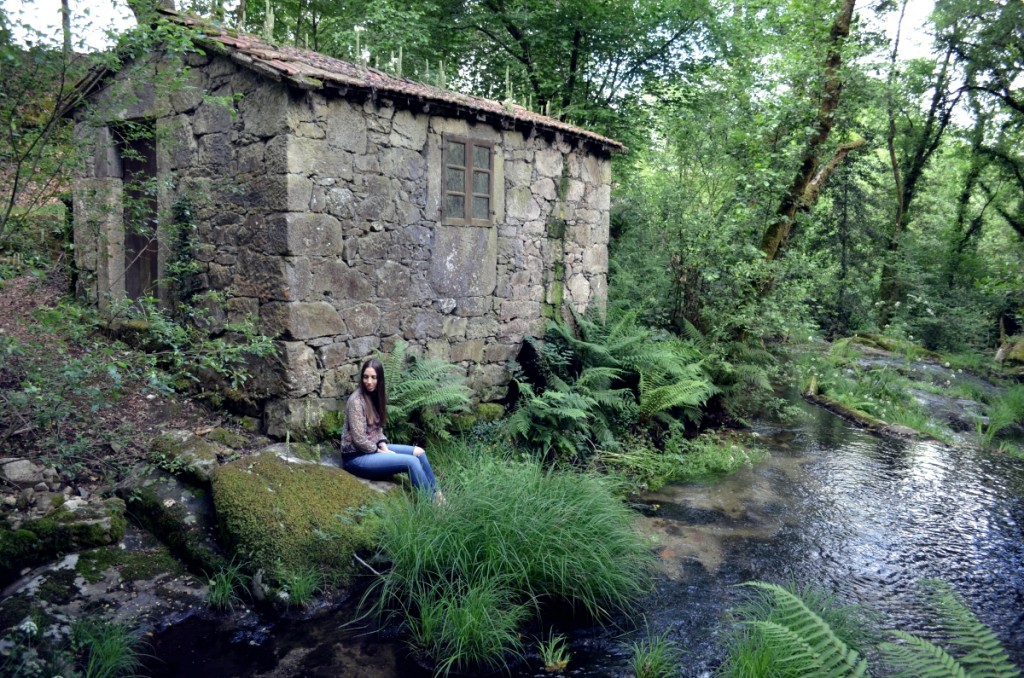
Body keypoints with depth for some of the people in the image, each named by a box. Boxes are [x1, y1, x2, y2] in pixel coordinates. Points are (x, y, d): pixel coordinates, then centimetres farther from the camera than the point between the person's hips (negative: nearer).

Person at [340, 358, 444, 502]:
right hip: (356, 457, -9)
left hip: (374, 448, 9)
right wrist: (381, 452, -10)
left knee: (419, 452, -1)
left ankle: (436, 493, 6)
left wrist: (384, 448, -2)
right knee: (412, 462, -20)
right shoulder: (356, 401, -20)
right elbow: (359, 440, -21)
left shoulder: (375, 396, 6)